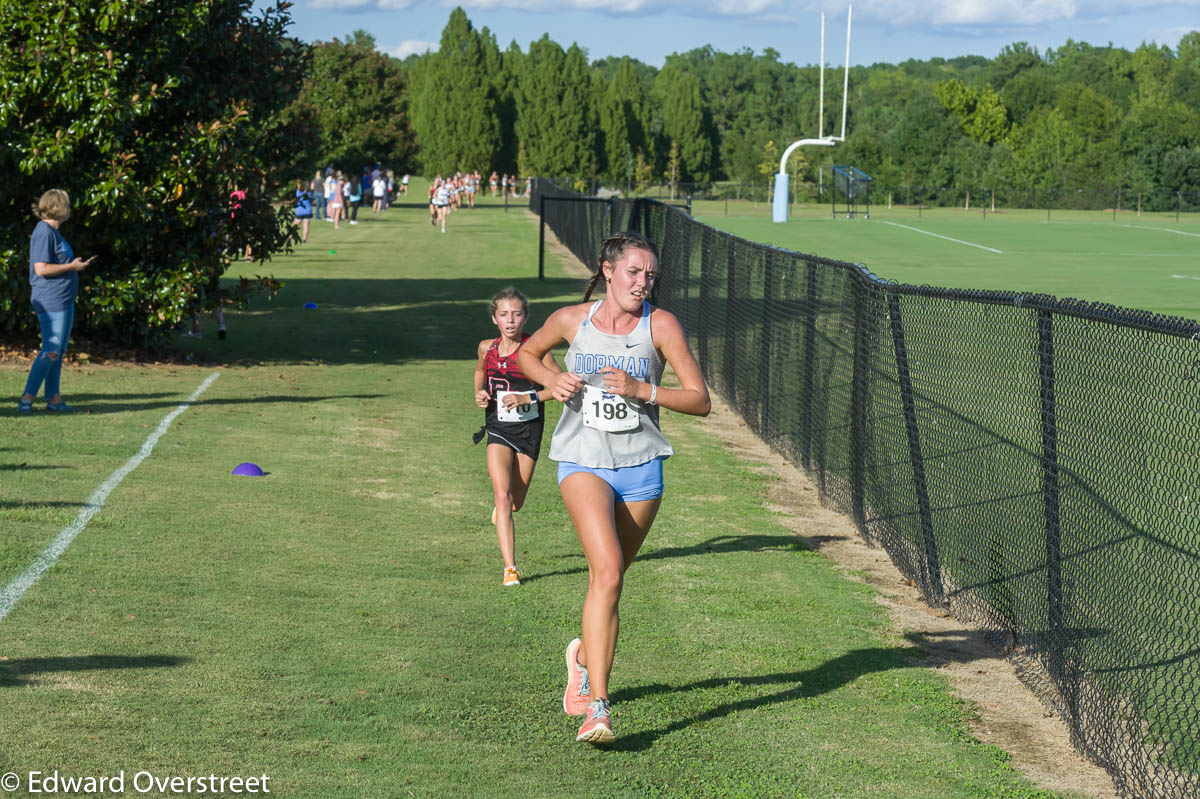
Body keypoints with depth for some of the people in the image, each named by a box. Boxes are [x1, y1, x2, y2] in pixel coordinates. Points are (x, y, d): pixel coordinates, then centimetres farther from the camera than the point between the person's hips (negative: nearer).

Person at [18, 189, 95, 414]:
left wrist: (78, 265, 14)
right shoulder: (43, 232, -14)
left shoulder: (54, 232, 16)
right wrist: (72, 266, -15)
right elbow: (41, 268, -21)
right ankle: (27, 397, -9)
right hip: (51, 301, -10)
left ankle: (54, 398, 16)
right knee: (51, 351, -11)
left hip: (64, 300, 10)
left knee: (58, 351, 11)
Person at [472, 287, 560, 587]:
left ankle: (501, 507, 51)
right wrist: (480, 393, 3)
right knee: (503, 496, -17)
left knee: (515, 503, 12)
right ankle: (510, 568, -17)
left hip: (529, 429, -1)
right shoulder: (487, 348, 0)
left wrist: (529, 398, -20)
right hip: (498, 429, 1)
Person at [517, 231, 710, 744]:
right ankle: (597, 708, -24)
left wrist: (642, 390, -20)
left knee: (607, 578, 14)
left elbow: (700, 400, -7)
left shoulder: (660, 324, -5)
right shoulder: (571, 320, -1)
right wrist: (552, 381, -1)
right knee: (608, 573, -22)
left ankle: (585, 655, 47)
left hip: (640, 467, 2)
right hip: (583, 461, -2)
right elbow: (527, 352, 20)